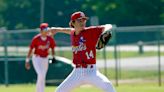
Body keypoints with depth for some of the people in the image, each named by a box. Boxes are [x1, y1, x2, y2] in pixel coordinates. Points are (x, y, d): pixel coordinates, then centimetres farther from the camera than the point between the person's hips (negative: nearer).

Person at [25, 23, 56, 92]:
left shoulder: (50, 39, -6)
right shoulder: (36, 38, -16)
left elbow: (52, 48, 8)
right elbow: (30, 49, -10)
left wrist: (53, 57, -3)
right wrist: (27, 60, -10)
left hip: (45, 59, 5)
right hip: (37, 58, -5)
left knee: (42, 78, 10)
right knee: (41, 75, -21)